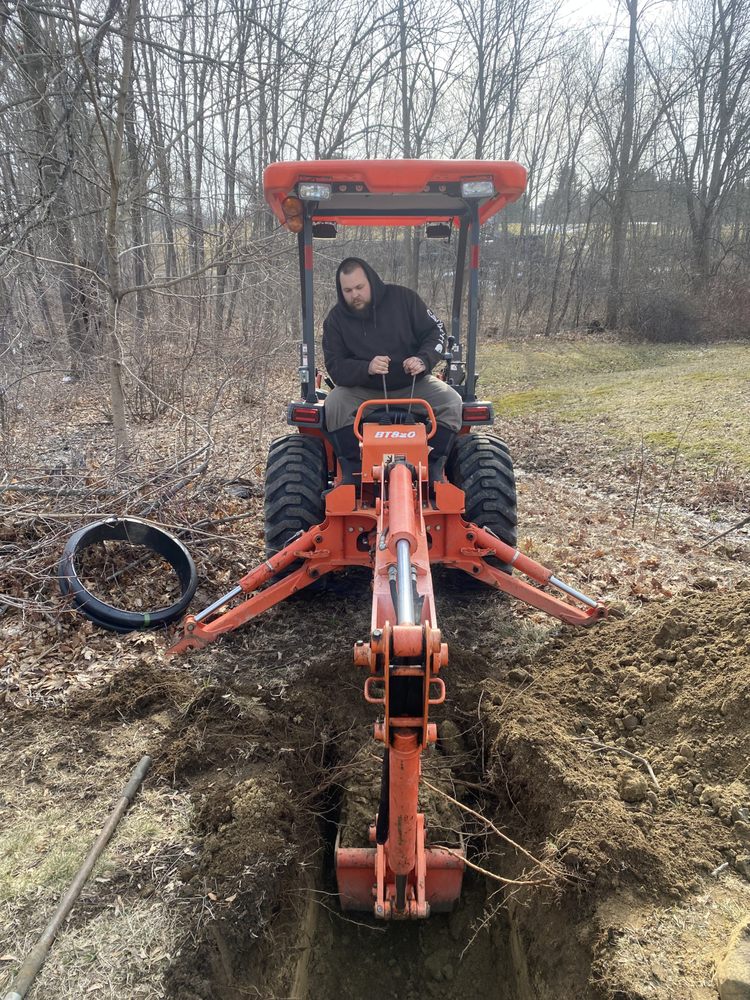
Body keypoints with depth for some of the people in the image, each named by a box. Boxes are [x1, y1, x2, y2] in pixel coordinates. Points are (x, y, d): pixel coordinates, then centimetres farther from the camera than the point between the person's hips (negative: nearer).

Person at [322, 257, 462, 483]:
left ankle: (434, 471, -15)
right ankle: (352, 471, -18)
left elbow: (435, 331, -1)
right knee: (334, 404, -29)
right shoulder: (336, 319, -3)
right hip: (362, 390, 0)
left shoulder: (403, 298, -5)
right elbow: (335, 366, -10)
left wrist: (424, 360, -23)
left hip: (412, 385, 0)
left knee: (451, 402, -25)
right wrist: (366, 368, -30)